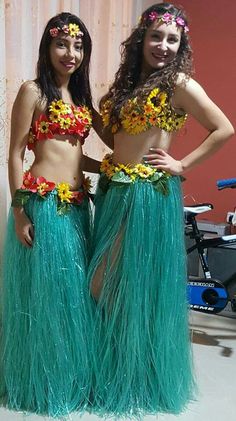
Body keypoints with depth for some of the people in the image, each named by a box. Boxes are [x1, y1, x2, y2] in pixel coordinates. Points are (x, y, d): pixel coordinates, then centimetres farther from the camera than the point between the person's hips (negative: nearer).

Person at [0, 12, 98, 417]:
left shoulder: (80, 96, 16)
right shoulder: (33, 91, -5)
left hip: (77, 204, 7)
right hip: (43, 203, -7)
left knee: (74, 291, 14)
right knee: (44, 290, 3)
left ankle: (72, 378, 32)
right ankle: (40, 383, 22)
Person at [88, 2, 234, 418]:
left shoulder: (179, 83, -7)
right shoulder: (127, 83, 12)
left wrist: (182, 165, -10)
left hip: (149, 195, -7)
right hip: (114, 192, 7)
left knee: (136, 284, 3)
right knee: (102, 284, 12)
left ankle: (138, 378, 26)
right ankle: (111, 368, 33)